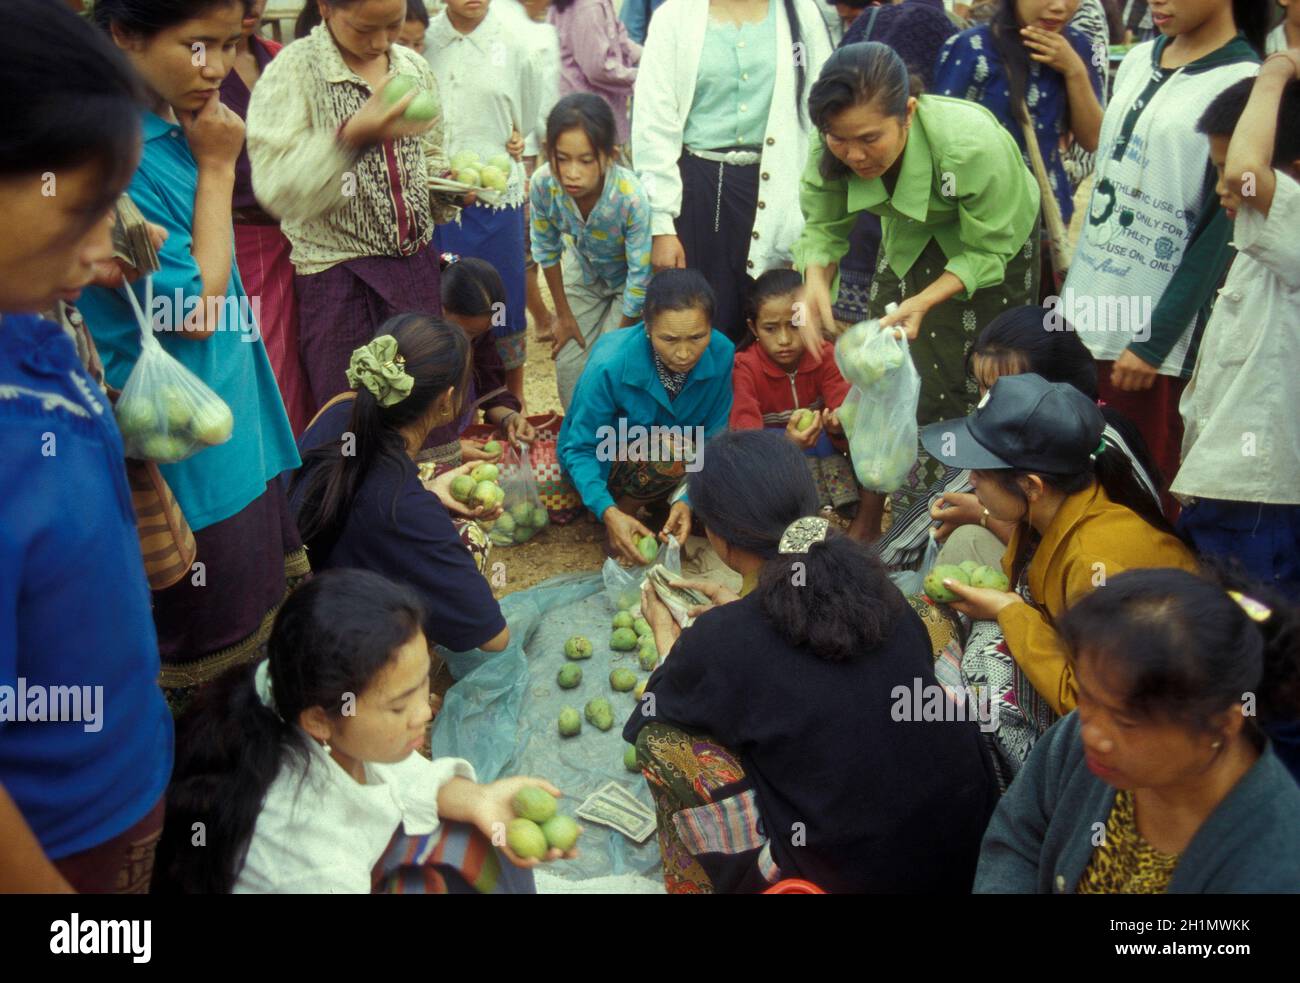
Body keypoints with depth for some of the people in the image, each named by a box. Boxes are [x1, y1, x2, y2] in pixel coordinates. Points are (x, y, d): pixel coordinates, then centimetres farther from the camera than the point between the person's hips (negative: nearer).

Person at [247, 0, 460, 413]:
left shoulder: (414, 68, 8)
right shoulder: (292, 70, -9)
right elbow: (277, 187, -22)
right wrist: (351, 137, -36)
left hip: (416, 265, 5)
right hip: (338, 274, -5)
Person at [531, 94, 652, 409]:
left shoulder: (631, 198, -40)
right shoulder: (543, 184, -30)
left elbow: (640, 277, -27)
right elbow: (546, 248, -10)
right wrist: (563, 315, -1)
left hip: (627, 281, -3)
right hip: (583, 271, 3)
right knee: (569, 363, 3)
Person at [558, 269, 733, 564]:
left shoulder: (723, 355, -20)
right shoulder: (609, 365, -30)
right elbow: (578, 449, -21)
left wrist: (686, 500, -30)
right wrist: (609, 513, -37)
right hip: (606, 460, -4)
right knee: (676, 450, -34)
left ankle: (661, 507, 7)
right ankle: (625, 507, -7)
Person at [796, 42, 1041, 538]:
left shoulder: (974, 146, -41)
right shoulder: (831, 149, -28)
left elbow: (987, 251, -28)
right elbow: (823, 227, -17)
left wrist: (924, 302, -43)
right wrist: (816, 280, -39)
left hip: (996, 236, -4)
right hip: (910, 237, 4)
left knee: (981, 383, -4)